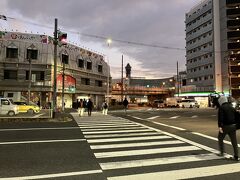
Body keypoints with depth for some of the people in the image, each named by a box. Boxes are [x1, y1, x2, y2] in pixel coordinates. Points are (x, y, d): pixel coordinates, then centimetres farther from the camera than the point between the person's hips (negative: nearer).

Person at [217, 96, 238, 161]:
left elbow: (220, 118, -19)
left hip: (225, 126, -6)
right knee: (234, 141, 7)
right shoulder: (232, 107, 12)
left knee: (220, 139, 14)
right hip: (232, 126, 6)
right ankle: (236, 156, 8)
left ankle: (222, 152, 20)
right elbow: (235, 116, 16)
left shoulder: (221, 107, -9)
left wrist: (220, 126, -22)